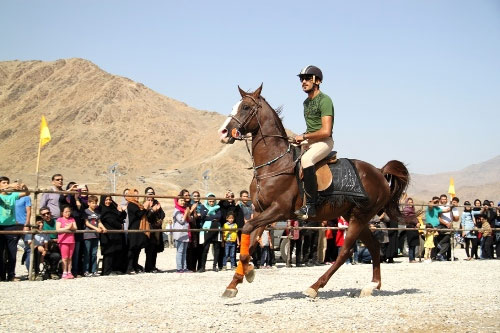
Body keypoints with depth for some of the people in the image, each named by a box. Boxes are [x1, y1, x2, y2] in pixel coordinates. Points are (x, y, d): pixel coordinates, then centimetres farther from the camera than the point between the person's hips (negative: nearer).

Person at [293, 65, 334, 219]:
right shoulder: (306, 102, 16)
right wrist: (301, 139, 10)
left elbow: (326, 131, -21)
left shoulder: (324, 100, -13)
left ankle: (310, 206, -37)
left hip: (324, 142, -10)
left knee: (306, 159, -37)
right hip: (309, 141, 10)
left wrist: (304, 136, -13)